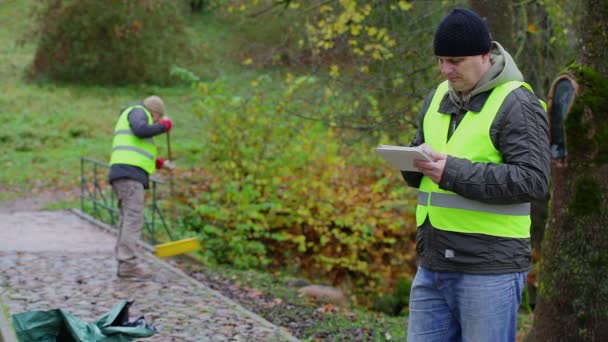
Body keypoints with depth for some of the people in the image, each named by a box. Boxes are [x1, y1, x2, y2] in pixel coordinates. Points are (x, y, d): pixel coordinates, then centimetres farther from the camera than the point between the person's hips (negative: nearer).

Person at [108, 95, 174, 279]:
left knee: (127, 220, 5)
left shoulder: (128, 120, 32)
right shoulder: (137, 111, 4)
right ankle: (129, 263, -19)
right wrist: (164, 126, -4)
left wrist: (159, 163, 32)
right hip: (130, 174, -10)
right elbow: (141, 130, -19)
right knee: (134, 218, -14)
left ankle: (124, 264, 1)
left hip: (124, 177, 10)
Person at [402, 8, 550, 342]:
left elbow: (533, 179, -19)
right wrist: (417, 162, -5)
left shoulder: (516, 104, -9)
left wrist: (455, 172, -23)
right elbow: (415, 175, 20)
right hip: (432, 265, 7)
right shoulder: (438, 97, 14)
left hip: (489, 270, -7)